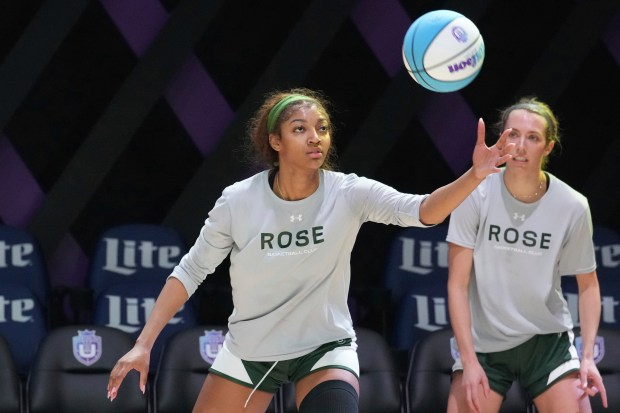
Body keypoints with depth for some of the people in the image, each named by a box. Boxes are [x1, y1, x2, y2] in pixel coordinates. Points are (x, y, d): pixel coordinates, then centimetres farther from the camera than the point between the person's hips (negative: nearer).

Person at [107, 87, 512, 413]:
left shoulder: (348, 193, -17)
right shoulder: (238, 201, -15)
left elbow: (422, 210, -32)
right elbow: (191, 271, -4)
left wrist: (474, 176, -51)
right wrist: (143, 345, -8)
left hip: (326, 349, -1)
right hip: (248, 352, 1)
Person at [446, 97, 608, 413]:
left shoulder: (573, 207, -9)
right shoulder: (475, 195, -13)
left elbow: (587, 284, 3)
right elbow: (457, 283, -10)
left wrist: (588, 356, -7)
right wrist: (469, 361, -16)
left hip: (548, 340, 1)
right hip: (482, 343, -1)